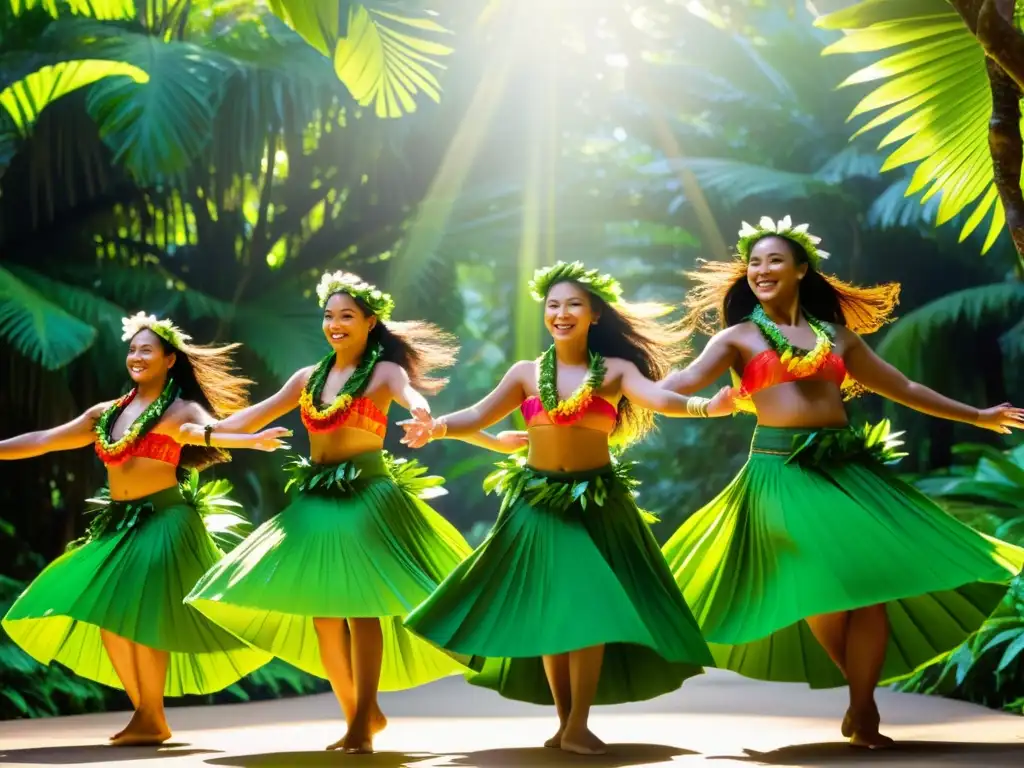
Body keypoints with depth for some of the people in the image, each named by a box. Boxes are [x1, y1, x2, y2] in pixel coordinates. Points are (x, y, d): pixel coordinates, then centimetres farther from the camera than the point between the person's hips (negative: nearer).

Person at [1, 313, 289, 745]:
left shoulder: (182, 411, -3)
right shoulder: (105, 414, 14)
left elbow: (217, 433, -24)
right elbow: (42, 441, 18)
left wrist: (253, 441, -45)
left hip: (163, 522, -7)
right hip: (118, 524, 7)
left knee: (139, 615, -13)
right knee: (107, 618, 2)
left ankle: (153, 720, -4)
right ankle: (144, 713, 13)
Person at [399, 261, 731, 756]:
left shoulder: (615, 370, -2)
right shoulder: (526, 372, 4)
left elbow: (657, 398, -19)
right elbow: (478, 416, 0)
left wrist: (704, 407, -39)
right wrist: (438, 428, -20)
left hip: (595, 503, -2)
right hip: (537, 502, 2)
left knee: (588, 607, -6)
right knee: (546, 612, 6)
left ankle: (578, 726, 1)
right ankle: (565, 721, 16)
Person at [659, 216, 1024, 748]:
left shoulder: (836, 335, 17)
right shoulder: (739, 336, 7)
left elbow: (903, 388, 24)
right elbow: (685, 382, -6)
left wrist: (977, 416, 28)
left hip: (846, 463, 3)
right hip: (782, 468, -3)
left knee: (872, 585, -7)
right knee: (822, 589, -10)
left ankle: (862, 710, 4)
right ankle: (862, 697, 12)